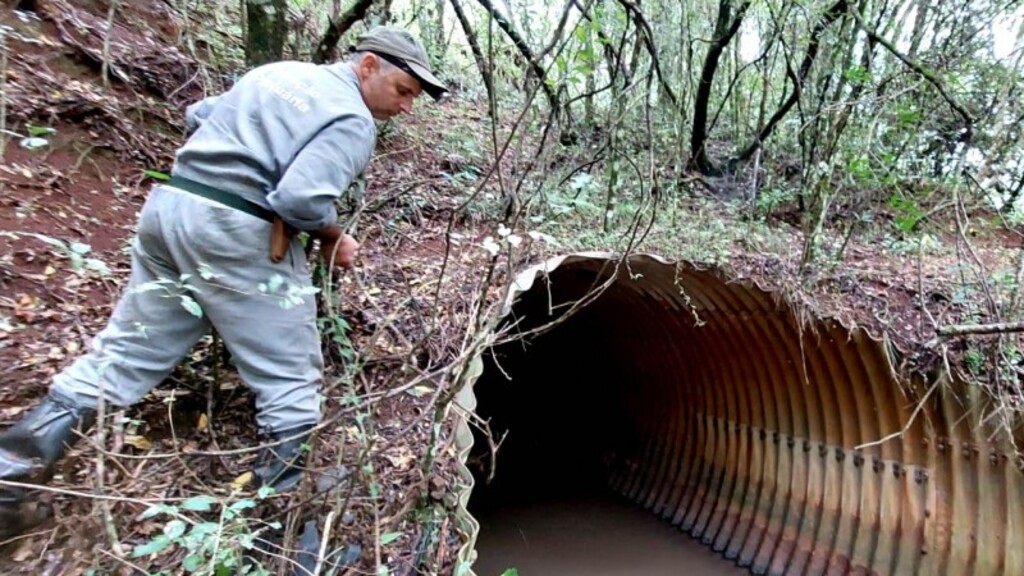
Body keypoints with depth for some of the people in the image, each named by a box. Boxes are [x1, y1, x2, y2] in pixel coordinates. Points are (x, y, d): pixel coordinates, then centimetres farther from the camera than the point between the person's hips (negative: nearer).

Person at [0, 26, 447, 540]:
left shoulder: (276, 70, 18)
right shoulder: (354, 121, -8)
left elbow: (197, 116, 23)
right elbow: (301, 200, -22)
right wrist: (335, 239, -4)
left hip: (166, 206, 8)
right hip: (237, 236, -8)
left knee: (125, 350, 18)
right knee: (290, 377, 6)